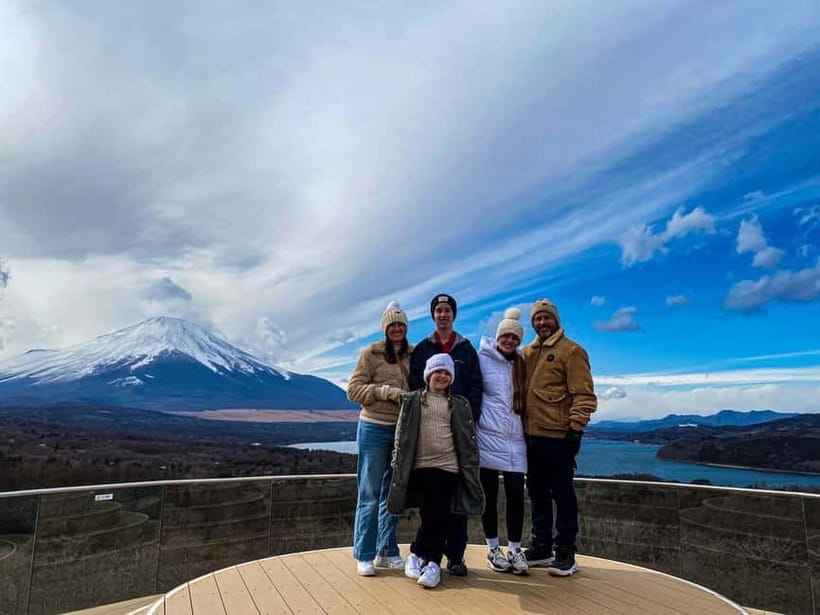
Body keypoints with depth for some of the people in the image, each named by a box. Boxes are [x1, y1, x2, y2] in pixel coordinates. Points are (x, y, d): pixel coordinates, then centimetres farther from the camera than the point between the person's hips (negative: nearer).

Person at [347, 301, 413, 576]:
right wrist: (387, 391, -19)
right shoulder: (371, 353, -6)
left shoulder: (414, 355, 5)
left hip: (403, 430, 4)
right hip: (374, 429, -4)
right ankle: (364, 556, 15)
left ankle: (387, 551, 26)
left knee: (392, 493, 14)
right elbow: (354, 390, -9)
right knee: (370, 493, 3)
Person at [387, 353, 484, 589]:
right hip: (422, 466, -1)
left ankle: (432, 563, 10)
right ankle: (417, 555, 12)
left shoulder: (459, 404, 10)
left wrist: (471, 468, 5)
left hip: (449, 466, 2)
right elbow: (402, 436, 5)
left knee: (441, 516, -3)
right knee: (431, 514, -8)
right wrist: (398, 465, 0)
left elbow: (469, 439, 10)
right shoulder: (413, 401, 5)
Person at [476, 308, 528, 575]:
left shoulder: (521, 364, 15)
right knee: (490, 494, 5)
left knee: (516, 494, 0)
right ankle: (493, 548, 20)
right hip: (488, 436, -4)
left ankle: (515, 550, 14)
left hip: (514, 439, 4)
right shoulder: (483, 359, -1)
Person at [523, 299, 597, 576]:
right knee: (537, 492, 15)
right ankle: (541, 546, 28)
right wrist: (520, 424, 14)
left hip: (558, 436, -7)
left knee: (562, 492, 2)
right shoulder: (527, 353, 14)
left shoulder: (571, 351, -5)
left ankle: (565, 551, 13)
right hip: (532, 435, 7)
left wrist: (576, 428, -16)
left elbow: (583, 395, -10)